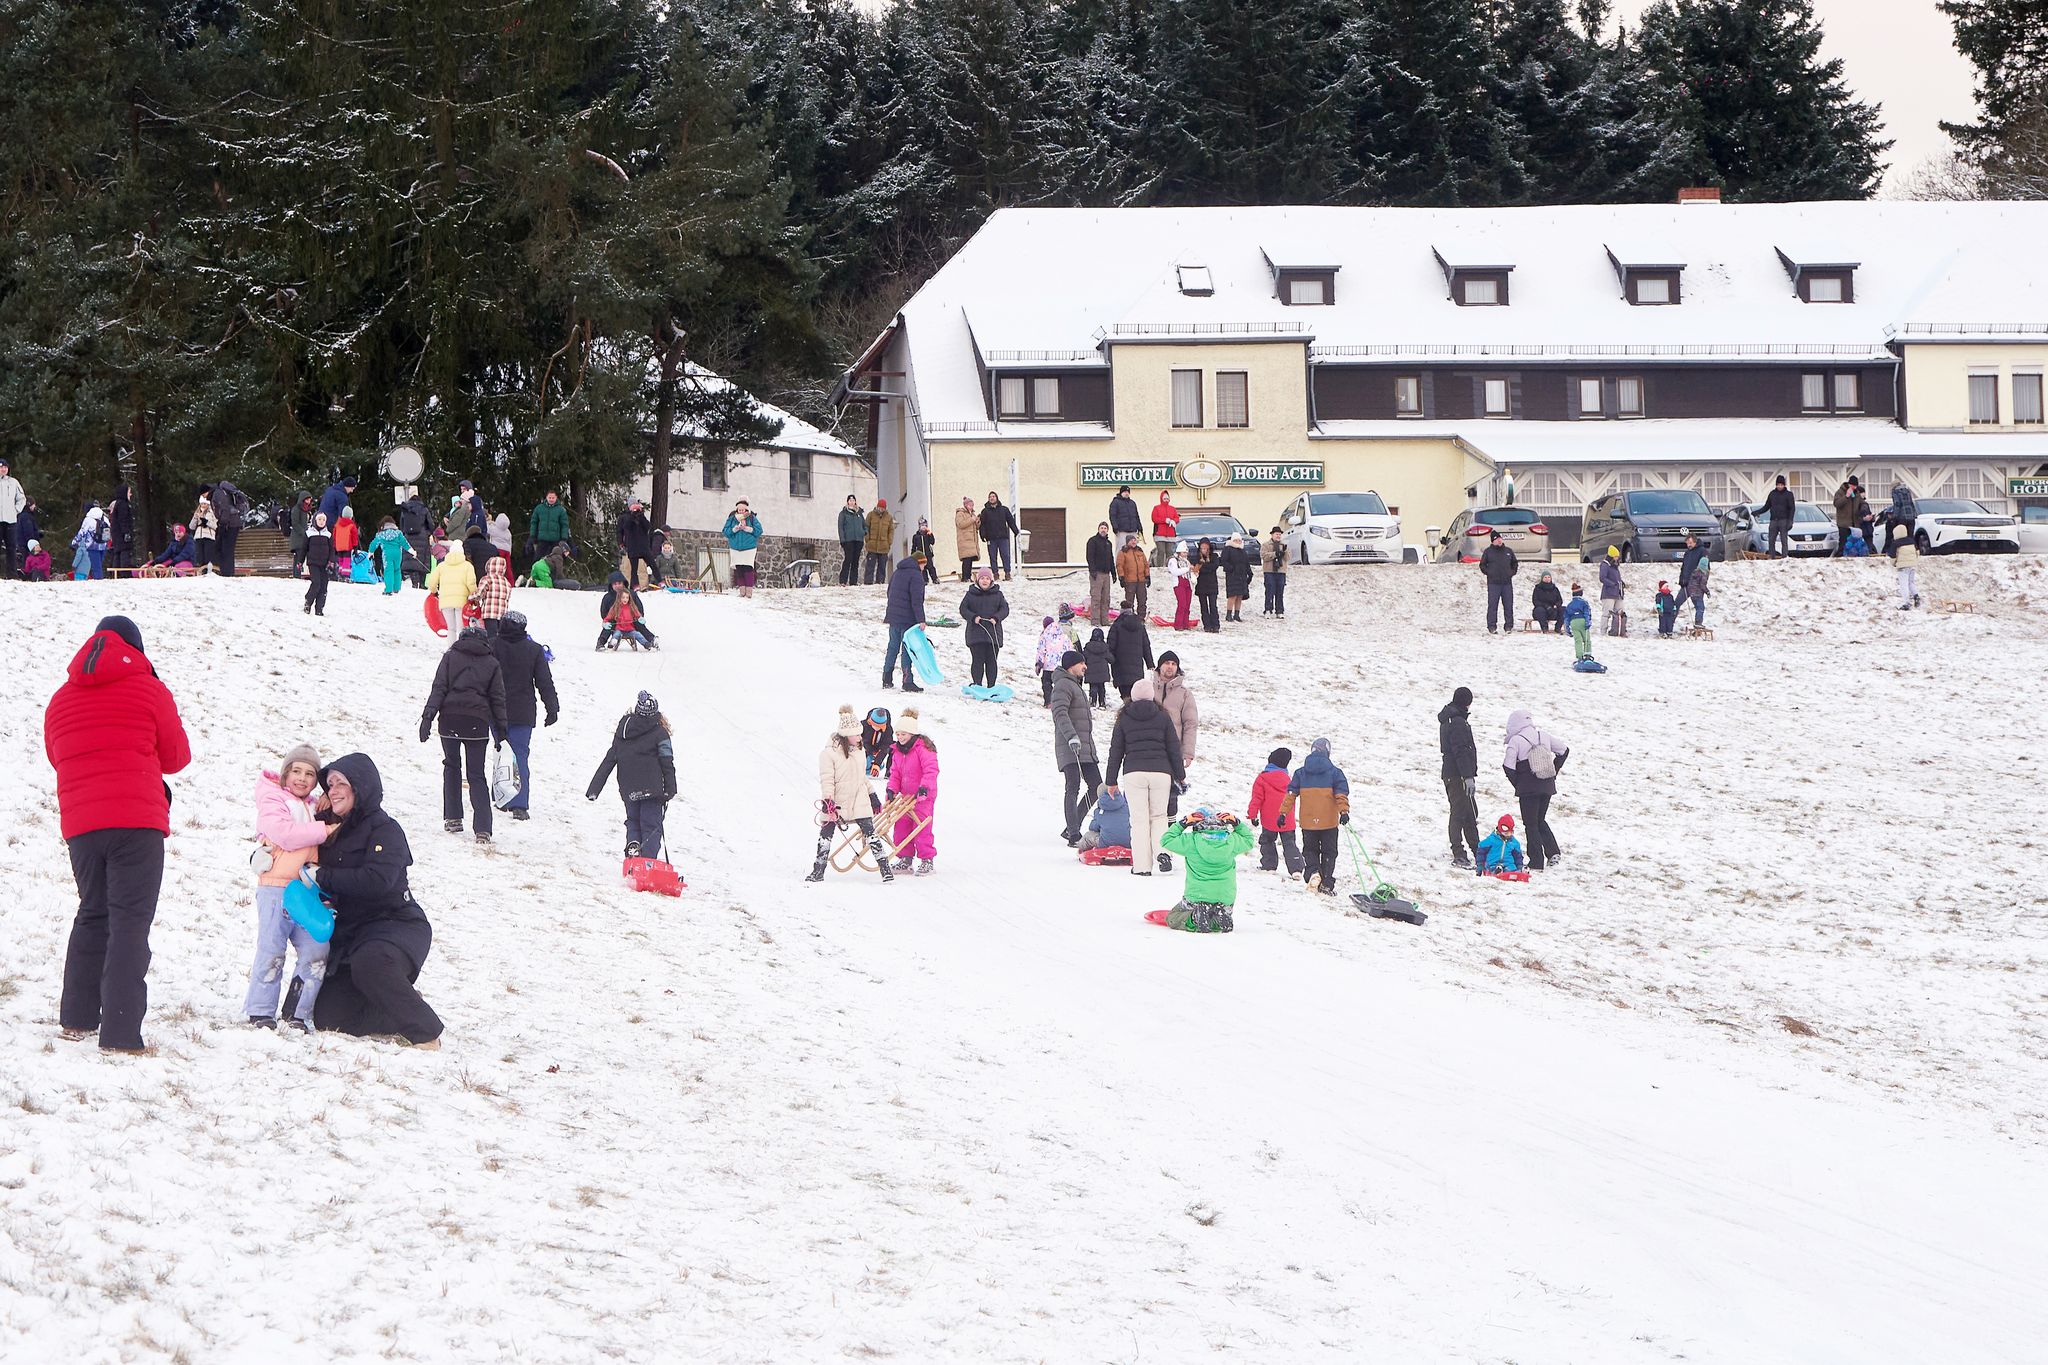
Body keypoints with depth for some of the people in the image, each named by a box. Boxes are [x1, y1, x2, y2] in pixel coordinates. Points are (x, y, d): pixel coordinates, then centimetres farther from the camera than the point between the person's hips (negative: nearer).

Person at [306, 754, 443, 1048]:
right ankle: (404, 1009, 17)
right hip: (350, 932, 8)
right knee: (328, 1018, -3)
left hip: (397, 924, -8)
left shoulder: (385, 829, -12)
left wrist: (322, 878, -21)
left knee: (369, 964, -40)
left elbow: (377, 880, -27)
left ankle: (426, 1034, -26)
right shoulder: (332, 830, 11)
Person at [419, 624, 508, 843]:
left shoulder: (451, 657, 8)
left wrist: (428, 717, -5)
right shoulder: (492, 663, 11)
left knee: (451, 766, 19)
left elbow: (439, 688, -1)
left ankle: (453, 818, 14)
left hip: (450, 719, -1)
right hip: (477, 723, 1)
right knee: (477, 775, 3)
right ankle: (483, 829, -9)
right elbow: (498, 699, 10)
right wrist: (500, 732, 13)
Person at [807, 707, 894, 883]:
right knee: (826, 835, 5)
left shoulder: (857, 750, 7)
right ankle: (818, 872, 17)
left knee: (870, 833, -5)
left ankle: (885, 869, -6)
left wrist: (872, 795, 21)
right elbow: (826, 779, -15)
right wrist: (828, 801, -24)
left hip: (859, 801, 3)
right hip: (835, 802, -3)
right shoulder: (828, 753, -12)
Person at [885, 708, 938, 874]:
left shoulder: (923, 748, -14)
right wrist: (892, 789, -2)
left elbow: (931, 770, -21)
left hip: (923, 797, -8)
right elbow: (895, 773, 14)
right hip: (906, 796, 8)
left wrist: (924, 786, -32)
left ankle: (927, 861, 1)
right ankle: (905, 860, 18)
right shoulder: (898, 751, 10)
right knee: (901, 828, 8)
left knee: (921, 829, -8)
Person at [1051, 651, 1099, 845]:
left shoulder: (1076, 686, 25)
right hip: (1070, 749, -10)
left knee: (1096, 788, 6)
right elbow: (1060, 713, -21)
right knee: (1074, 788, -13)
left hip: (1086, 748, 10)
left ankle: (1071, 829, 12)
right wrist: (1071, 736, -34)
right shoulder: (1063, 685, -6)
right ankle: (1074, 836, -16)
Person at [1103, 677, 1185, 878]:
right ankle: (1161, 851, -10)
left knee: (1139, 819, 2)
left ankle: (1141, 866, -3)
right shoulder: (1162, 717, 6)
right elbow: (1174, 748, 8)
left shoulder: (1124, 719, 6)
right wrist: (1180, 776, 18)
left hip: (1133, 773, -1)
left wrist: (1111, 781, 15)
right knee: (1158, 816, 14)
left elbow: (1115, 751, 8)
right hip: (1161, 772, 1)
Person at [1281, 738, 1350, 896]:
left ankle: (1313, 871, -12)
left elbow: (1291, 794, 3)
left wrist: (1283, 813, 5)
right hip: (1329, 822, -1)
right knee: (1329, 852, 10)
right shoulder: (1335, 772, -2)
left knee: (1310, 849, 16)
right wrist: (1344, 811, -18)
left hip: (1307, 822, 1)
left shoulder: (1300, 773, 4)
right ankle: (1327, 884, 4)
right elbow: (1341, 794, -13)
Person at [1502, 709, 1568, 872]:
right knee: (1540, 820, 21)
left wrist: (1517, 784, 0)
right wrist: (1553, 772, 16)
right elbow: (1564, 750, 14)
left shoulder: (1515, 741, -11)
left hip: (1528, 789, -5)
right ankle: (1552, 851, 4)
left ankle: (1536, 863, 2)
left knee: (1531, 824, 4)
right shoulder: (1543, 736, 5)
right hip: (1547, 786, 5)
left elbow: (1508, 766, -15)